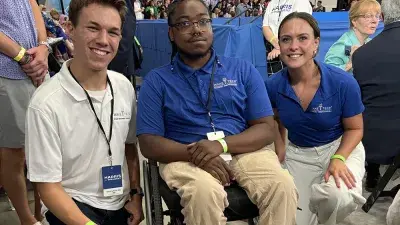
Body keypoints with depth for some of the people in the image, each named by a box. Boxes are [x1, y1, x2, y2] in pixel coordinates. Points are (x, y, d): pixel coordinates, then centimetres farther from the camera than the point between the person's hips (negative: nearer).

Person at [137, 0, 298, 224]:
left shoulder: (244, 70, 7)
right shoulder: (156, 80, 4)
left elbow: (266, 129, 2)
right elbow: (149, 144, -2)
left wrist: (222, 144, -17)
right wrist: (195, 154, -20)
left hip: (243, 151, 2)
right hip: (185, 157, -1)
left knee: (282, 185, -26)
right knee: (204, 192, -34)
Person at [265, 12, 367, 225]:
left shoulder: (343, 83, -21)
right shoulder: (272, 85, -14)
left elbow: (355, 128, -8)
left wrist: (338, 159, -24)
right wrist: (280, 158, 3)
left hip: (341, 148, -2)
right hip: (298, 155, 3)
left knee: (337, 196, -34)